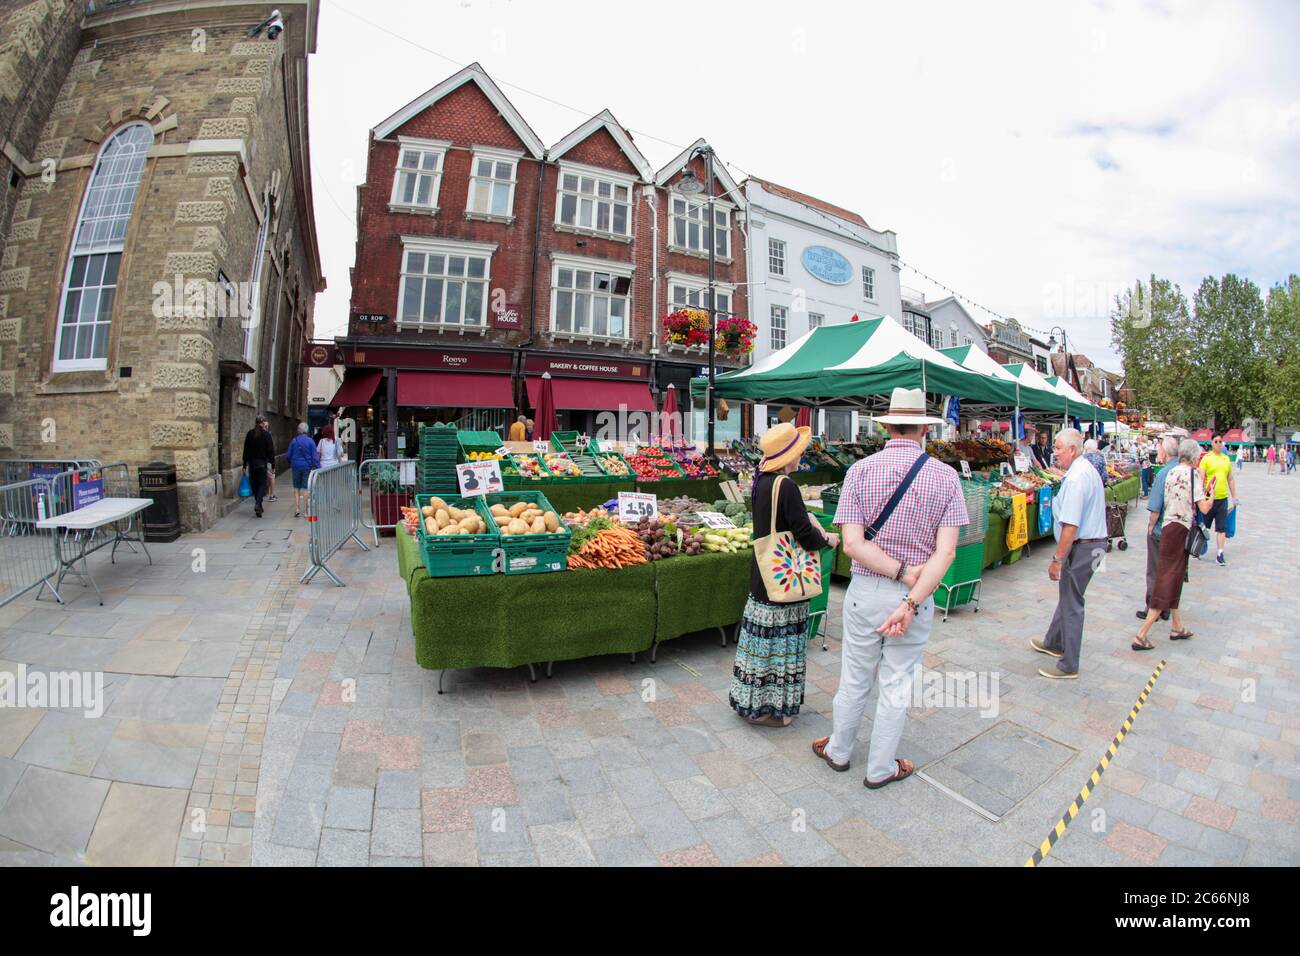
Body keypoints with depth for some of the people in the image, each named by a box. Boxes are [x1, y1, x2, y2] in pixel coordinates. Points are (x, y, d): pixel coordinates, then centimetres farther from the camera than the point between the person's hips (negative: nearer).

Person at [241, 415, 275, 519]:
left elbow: (246, 450, 9)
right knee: (262, 484, 0)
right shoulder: (266, 434, -7)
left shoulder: (250, 433, 6)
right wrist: (273, 464, -1)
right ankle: (258, 504, -17)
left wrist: (245, 465, 13)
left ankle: (259, 505, 18)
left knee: (254, 484, 12)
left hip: (251, 462, 4)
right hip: (262, 463, -4)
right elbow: (271, 451, -8)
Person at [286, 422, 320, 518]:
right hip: (307, 467, -1)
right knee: (305, 488, 3)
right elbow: (315, 456, -8)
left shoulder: (294, 441, -3)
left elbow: (288, 455, 3)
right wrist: (318, 468, -5)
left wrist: (290, 464, 23)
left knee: (296, 488, 11)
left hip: (296, 467, 1)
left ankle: (297, 509, 5)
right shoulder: (310, 441, -6)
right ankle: (305, 510, 6)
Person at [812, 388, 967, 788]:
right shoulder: (946, 476, -6)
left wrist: (902, 572, -14)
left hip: (866, 591, 0)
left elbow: (852, 543, -17)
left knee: (854, 679, 17)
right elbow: (946, 551, -15)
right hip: (917, 596, 0)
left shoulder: (860, 471, -9)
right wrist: (912, 602, -19)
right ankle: (881, 768, 33)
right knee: (896, 685, 15)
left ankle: (838, 751, 38)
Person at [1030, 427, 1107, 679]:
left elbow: (1070, 526, -26)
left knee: (1071, 604, 1)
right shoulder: (1088, 469, 11)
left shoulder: (1076, 478, -22)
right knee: (1067, 595, 23)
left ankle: (1068, 667, 13)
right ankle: (1054, 643, 40)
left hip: (1081, 547, -10)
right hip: (1094, 542, 10)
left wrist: (1058, 559, -21)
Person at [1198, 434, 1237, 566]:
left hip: (1223, 498, 4)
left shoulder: (1227, 459, 8)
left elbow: (1231, 479, 16)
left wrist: (1234, 496, 16)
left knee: (1221, 528, 4)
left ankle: (1220, 554, 8)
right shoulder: (1206, 458, -6)